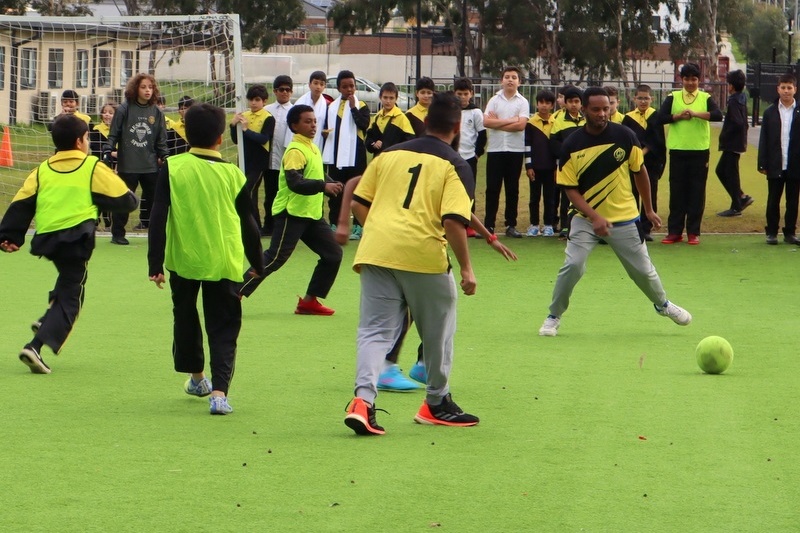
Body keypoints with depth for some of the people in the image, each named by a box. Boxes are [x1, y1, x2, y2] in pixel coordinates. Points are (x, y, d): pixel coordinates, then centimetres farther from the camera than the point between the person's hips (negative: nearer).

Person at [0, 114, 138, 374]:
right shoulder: (93, 168, 2)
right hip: (76, 238, -5)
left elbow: (22, 205, 6)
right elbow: (123, 199, 3)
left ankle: (47, 320, 19)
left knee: (68, 279, 34)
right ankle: (36, 347, -15)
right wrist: (132, 199, 25)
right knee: (70, 296, 0)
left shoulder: (42, 170, 12)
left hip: (46, 238, 5)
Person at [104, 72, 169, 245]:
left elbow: (161, 139, 12)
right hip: (127, 164, -3)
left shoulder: (157, 112, 8)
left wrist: (165, 156, 1)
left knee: (154, 199, 2)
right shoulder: (124, 109, -2)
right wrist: (107, 153, -11)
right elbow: (113, 135, -1)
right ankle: (117, 234, 14)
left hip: (151, 165, 3)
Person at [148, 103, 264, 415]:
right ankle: (219, 391, -13)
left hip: (183, 260, 0)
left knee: (185, 318, 23)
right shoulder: (233, 174, -1)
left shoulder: (172, 168, -5)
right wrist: (257, 263, 20)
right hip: (223, 263, 0)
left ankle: (196, 377, 40)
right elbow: (248, 225, 6)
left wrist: (155, 264, -4)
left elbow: (158, 218, -8)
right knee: (223, 329, 4)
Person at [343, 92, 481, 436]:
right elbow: (454, 221, -12)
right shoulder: (454, 165, -1)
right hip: (424, 253, -3)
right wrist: (466, 268, -5)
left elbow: (358, 202, 13)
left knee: (375, 330, 4)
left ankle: (363, 399, -17)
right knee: (437, 332, 16)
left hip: (376, 251, 3)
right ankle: (437, 404, 29)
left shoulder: (390, 154, 14)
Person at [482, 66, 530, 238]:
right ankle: (489, 225, 2)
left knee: (512, 189, 4)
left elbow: (521, 125, -10)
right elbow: (486, 122, -8)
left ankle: (511, 225, 9)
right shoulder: (494, 100, 7)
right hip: (495, 149, 1)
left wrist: (497, 123, -7)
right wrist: (510, 120, -10)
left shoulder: (523, 102, 4)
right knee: (492, 188, -1)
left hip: (515, 150, 0)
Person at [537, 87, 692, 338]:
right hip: (586, 218, -1)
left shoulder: (624, 136, -9)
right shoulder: (571, 145, -12)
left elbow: (640, 171, 5)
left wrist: (649, 210, 10)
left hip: (624, 219, 1)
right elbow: (570, 189, -11)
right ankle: (554, 316, 1)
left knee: (643, 269, 9)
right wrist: (594, 216, -24)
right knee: (573, 265, -18)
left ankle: (663, 305, 39)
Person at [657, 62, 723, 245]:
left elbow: (718, 115, -14)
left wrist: (695, 113, -23)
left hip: (700, 150, -1)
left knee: (697, 192, 1)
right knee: (677, 191, 4)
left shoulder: (706, 98, 3)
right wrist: (678, 116, -16)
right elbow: (661, 117, -4)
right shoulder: (673, 97, 6)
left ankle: (693, 232, 7)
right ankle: (674, 231, 10)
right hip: (677, 150, 1)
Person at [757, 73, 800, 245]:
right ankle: (771, 232, 13)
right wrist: (762, 164, -1)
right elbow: (764, 139, 4)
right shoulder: (770, 112, 5)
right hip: (775, 166, 1)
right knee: (773, 200, 5)